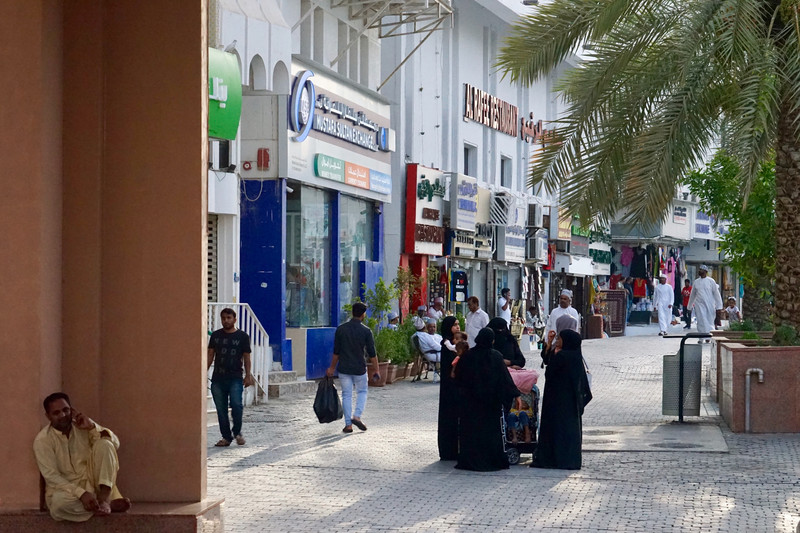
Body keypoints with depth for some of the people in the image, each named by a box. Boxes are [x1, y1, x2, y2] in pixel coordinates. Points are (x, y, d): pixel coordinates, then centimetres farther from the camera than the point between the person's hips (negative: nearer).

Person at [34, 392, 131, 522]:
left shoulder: (82, 424, 1)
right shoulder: (42, 440, -12)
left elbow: (115, 443, -3)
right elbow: (51, 477, -19)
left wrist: (92, 426, -19)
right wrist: (81, 494, -31)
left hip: (92, 481, 4)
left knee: (104, 444, -18)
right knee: (59, 503, -40)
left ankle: (103, 498, -29)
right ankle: (110, 504, -23)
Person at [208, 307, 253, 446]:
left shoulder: (242, 336, 4)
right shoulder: (216, 335, 11)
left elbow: (246, 358, 6)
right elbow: (210, 355, 13)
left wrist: (248, 375, -1)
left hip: (235, 378, -3)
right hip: (218, 378, 3)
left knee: (236, 404, -18)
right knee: (221, 409, 3)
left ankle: (237, 432, 4)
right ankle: (226, 437, 12)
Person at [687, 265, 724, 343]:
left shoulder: (711, 281, 0)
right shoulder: (696, 282, 10)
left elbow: (716, 294, 0)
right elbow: (692, 295, 20)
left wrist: (718, 306, -5)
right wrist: (690, 306, 22)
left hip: (709, 304, -2)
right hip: (699, 304, 2)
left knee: (709, 321, 3)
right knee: (701, 321, -8)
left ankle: (708, 337, 15)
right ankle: (701, 338, -9)